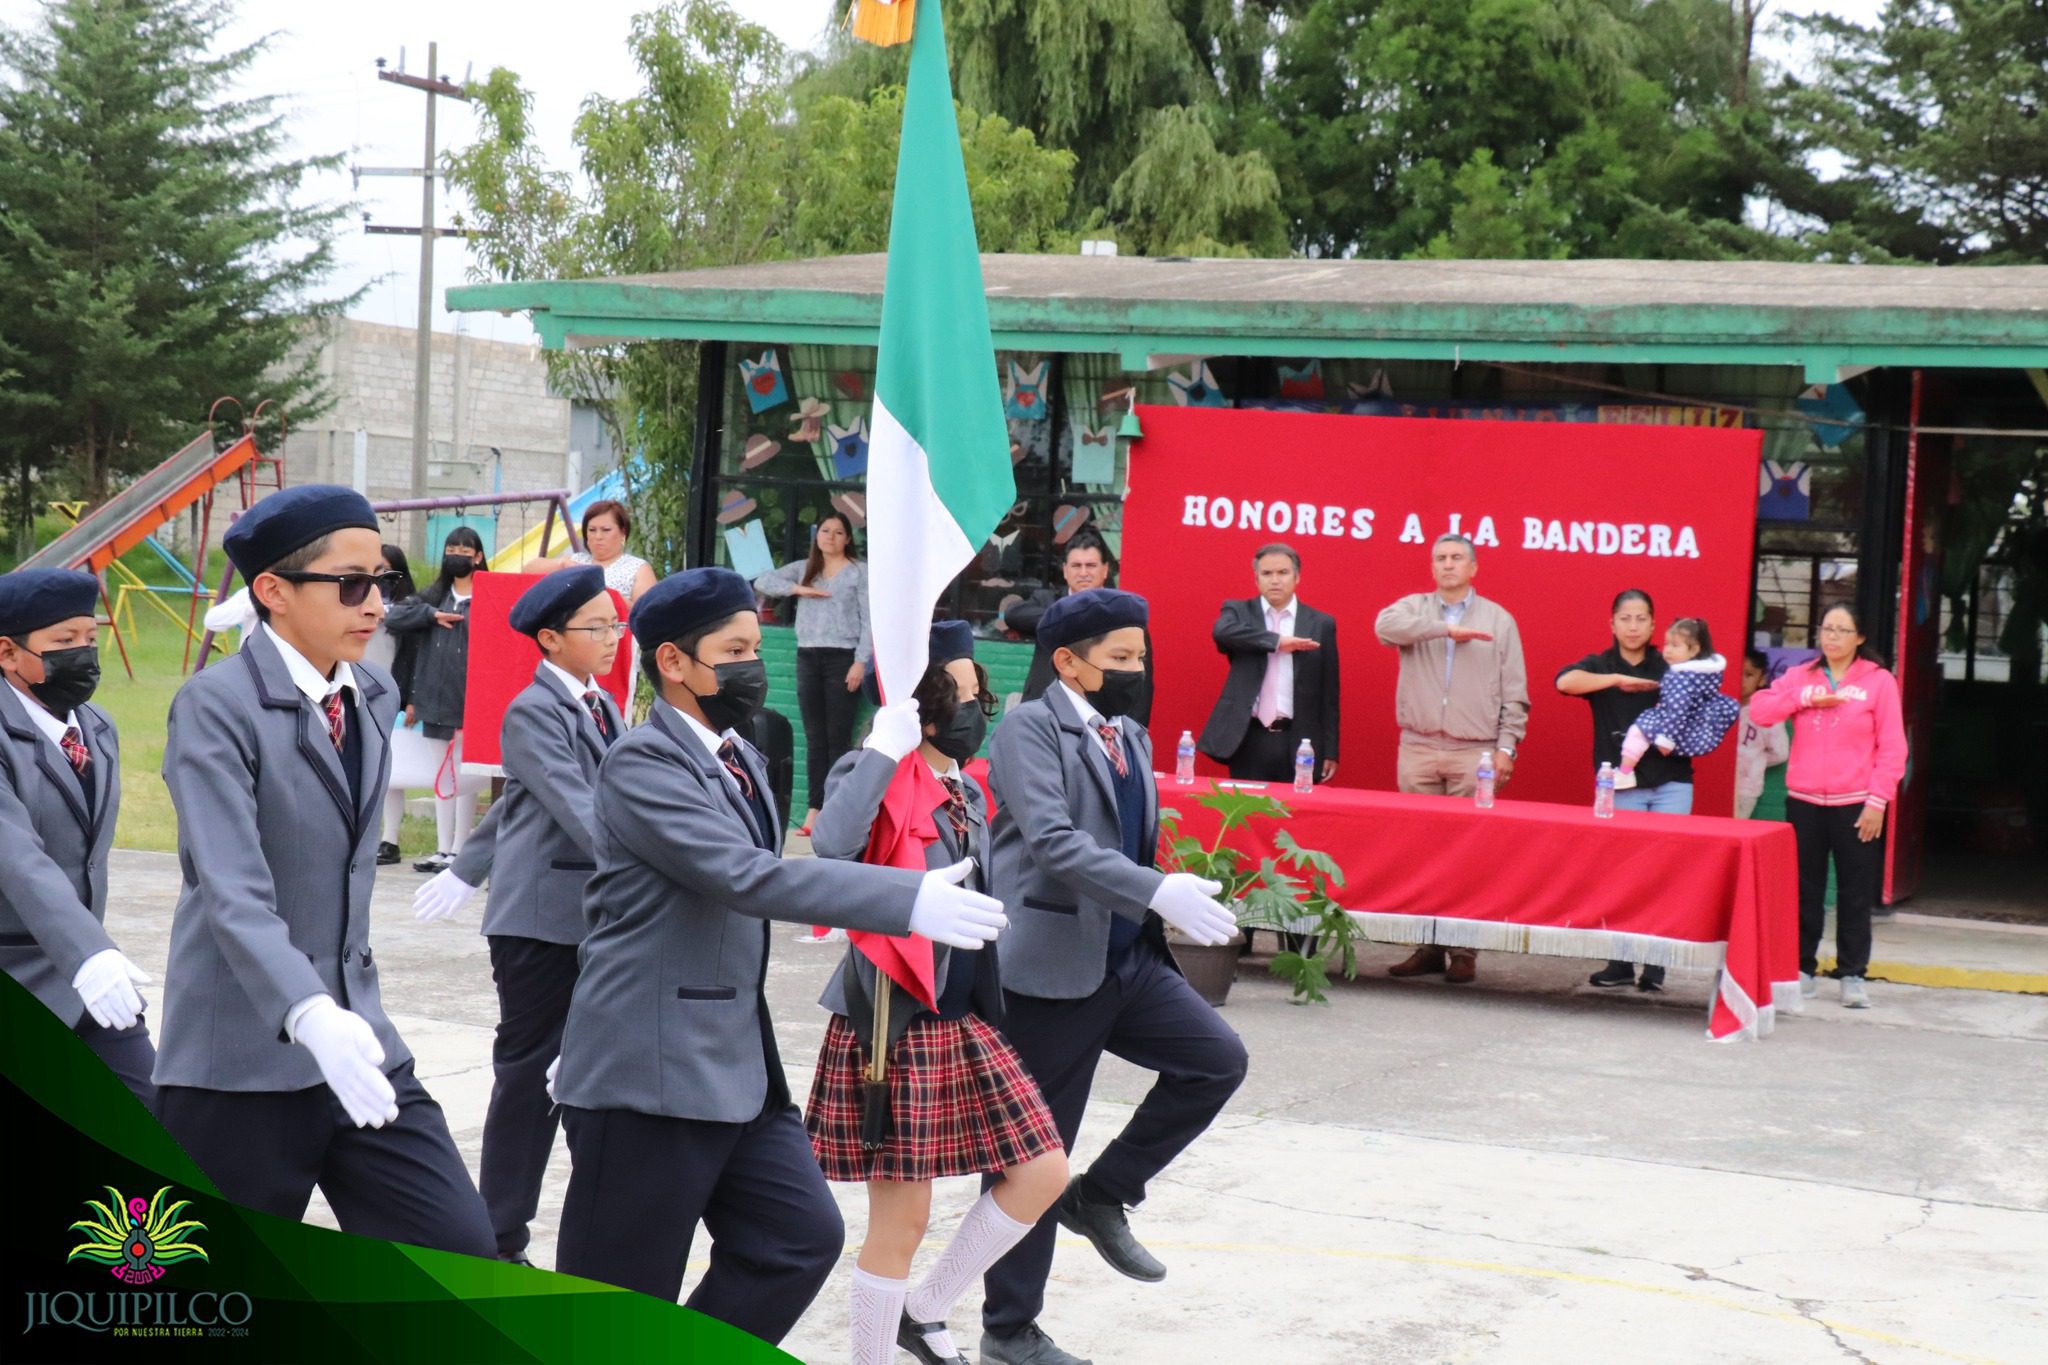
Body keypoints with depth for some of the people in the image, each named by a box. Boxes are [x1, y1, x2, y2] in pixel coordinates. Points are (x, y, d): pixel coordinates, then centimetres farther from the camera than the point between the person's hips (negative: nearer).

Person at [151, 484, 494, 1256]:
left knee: (458, 1251, -2)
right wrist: (309, 1017, -40)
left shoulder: (375, 696, 9)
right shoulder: (216, 707, -14)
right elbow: (233, 896, -26)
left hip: (356, 1037, 6)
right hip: (240, 1061, -6)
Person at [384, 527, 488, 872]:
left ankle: (459, 851, 5)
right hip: (436, 700, 5)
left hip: (469, 703, -5)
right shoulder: (434, 596, 14)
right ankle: (443, 850, 15)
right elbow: (394, 619, 6)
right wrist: (432, 615, -8)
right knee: (442, 779, 10)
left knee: (464, 779, -1)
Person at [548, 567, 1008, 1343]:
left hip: (738, 1068, 9)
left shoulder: (740, 758, 15)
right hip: (650, 1073, -9)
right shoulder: (642, 761, -14)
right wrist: (912, 901, -32)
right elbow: (750, 877, -27)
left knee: (801, 1237, 4)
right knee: (618, 1300, 0)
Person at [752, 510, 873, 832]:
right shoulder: (804, 568, 14)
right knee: (814, 737, 4)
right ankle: (814, 808, 5)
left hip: (843, 657, -4)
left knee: (838, 738, -5)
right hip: (808, 657, 5)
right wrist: (798, 589, -5)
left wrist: (861, 661, -12)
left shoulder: (860, 572, 1)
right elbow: (762, 582, 9)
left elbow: (869, 620, -3)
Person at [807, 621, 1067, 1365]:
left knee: (1042, 1172, 8)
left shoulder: (966, 792, 11)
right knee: (902, 1217, -1)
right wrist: (884, 747, -32)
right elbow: (832, 844, -37)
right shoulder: (879, 780, -14)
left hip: (964, 1022, 8)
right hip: (895, 1025, -8)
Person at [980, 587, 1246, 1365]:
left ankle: (1102, 1196, 10)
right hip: (1052, 969, -7)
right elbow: (1053, 840, -25)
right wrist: (1158, 892, -34)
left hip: (1131, 960, 7)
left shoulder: (1131, 738, 13)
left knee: (1218, 1059, -8)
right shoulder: (1029, 730, -12)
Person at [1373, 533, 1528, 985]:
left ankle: (1463, 951, -1)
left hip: (1474, 753, -1)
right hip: (1418, 749, 1)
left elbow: (1514, 693, 7)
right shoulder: (1414, 608, 10)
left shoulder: (1499, 620, 9)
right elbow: (1386, 626, -14)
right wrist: (1446, 629, -14)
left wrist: (1506, 747, -2)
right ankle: (1427, 946, 6)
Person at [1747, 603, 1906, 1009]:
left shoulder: (1878, 681, 0)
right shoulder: (1800, 676, 9)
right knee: (1803, 889, 8)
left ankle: (1852, 975, 9)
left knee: (1855, 893, 2)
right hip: (1804, 803, 3)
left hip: (1855, 805, -3)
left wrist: (1878, 801, -10)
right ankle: (1802, 969, 17)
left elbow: (1892, 748, -3)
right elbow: (1759, 710, -3)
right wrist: (1806, 697, -13)